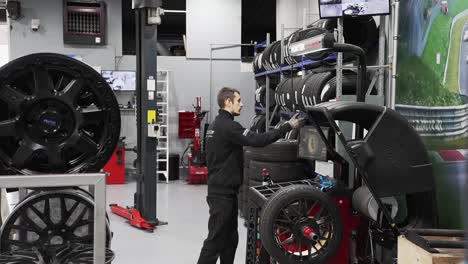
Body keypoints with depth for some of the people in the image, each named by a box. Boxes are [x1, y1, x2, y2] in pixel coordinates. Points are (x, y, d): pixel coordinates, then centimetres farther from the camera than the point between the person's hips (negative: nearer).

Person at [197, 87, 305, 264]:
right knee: (216, 239, -5)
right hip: (222, 193, -10)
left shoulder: (216, 124, 15)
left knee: (230, 238, 14)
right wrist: (287, 126, -21)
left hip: (222, 189, 10)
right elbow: (258, 140, -25)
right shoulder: (227, 126, -18)